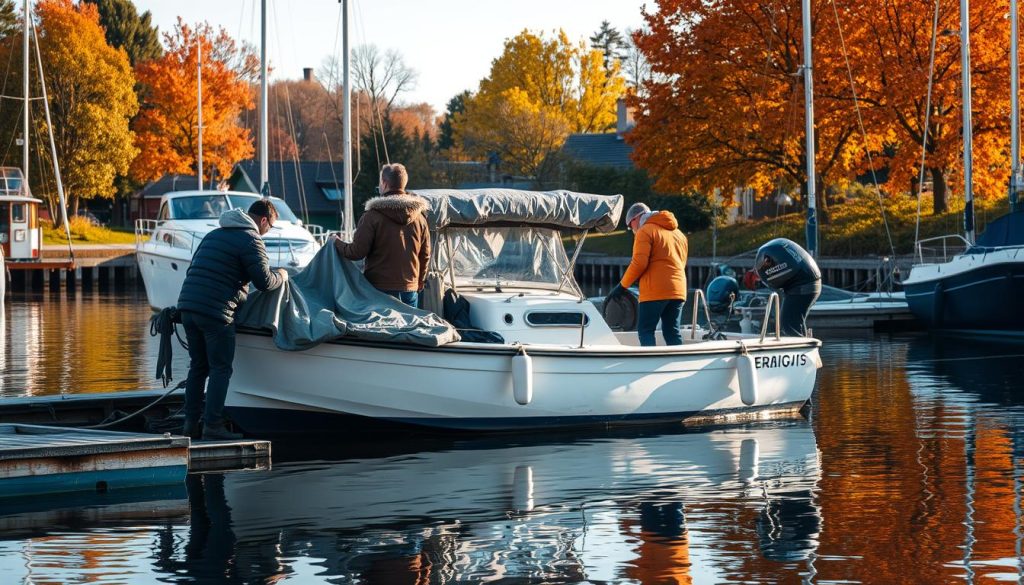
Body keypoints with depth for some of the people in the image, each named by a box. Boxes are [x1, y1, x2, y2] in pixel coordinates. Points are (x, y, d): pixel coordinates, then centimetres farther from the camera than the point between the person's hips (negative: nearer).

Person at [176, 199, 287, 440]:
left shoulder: (214, 234, 23)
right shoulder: (251, 240, -4)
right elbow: (263, 281, -9)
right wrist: (281, 275, 12)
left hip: (188, 305, 8)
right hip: (215, 311, -8)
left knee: (198, 366, 15)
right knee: (220, 369, -2)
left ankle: (191, 422, 16)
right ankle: (213, 425, -5)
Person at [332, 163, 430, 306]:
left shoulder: (372, 216, -10)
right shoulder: (419, 217, 7)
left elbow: (357, 252, -11)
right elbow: (425, 255, 12)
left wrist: (337, 243, 8)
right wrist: (419, 284, 24)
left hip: (381, 288, -4)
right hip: (410, 289, 4)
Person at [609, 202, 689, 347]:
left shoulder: (645, 232, -2)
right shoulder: (678, 233, 22)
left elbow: (639, 263, -13)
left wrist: (622, 286, -7)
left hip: (655, 291, -7)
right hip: (678, 291, 7)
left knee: (645, 330, -2)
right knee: (672, 331, 9)